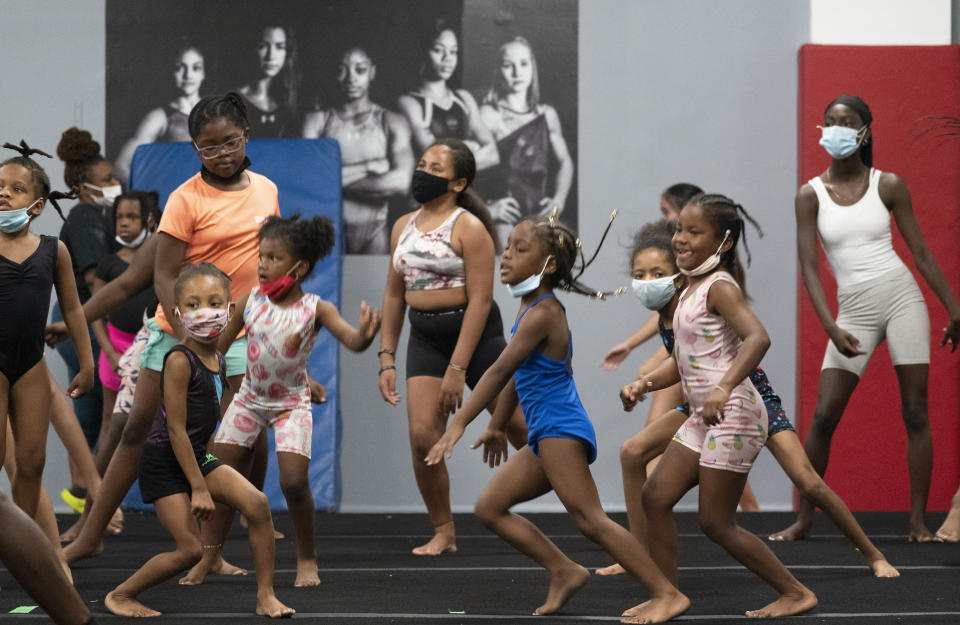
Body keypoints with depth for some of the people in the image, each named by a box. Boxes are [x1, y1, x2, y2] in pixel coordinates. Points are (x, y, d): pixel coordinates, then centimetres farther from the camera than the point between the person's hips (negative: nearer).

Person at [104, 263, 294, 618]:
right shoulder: (180, 361, -20)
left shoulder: (218, 361, 5)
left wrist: (202, 477, 20)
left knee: (257, 504, -11)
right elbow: (176, 430, -20)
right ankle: (120, 595, 11)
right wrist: (199, 487, -19)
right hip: (164, 463, -8)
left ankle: (266, 597, -2)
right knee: (191, 550, -9)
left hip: (198, 456, 8)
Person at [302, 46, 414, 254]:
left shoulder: (392, 122, 6)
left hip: (373, 234, 0)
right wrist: (367, 167, -8)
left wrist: (335, 181, -6)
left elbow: (401, 182, -8)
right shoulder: (316, 120, 6)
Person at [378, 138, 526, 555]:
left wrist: (458, 368, -19)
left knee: (518, 426, 0)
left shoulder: (469, 227, -11)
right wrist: (387, 359, 8)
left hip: (475, 333, -5)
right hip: (425, 337, 5)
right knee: (422, 436, -10)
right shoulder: (404, 227, 9)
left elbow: (480, 300, -15)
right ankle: (443, 533, 3)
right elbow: (394, 295, 15)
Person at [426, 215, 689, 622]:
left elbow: (501, 370, -20)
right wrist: (497, 427, 34)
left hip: (561, 431, -10)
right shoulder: (533, 309, 15)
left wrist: (458, 425, -23)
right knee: (490, 507, 11)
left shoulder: (542, 313, -14)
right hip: (547, 436, 10)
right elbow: (515, 375, 27)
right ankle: (563, 571, 11)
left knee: (589, 519, -14)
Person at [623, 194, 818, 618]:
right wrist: (643, 384, 1)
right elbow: (681, 361, 19)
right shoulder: (691, 291, 14)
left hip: (732, 414, -9)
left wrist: (724, 387, -43)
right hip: (703, 417, 9)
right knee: (655, 497, 6)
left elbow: (758, 337, -31)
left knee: (716, 523, -4)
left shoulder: (721, 287, -14)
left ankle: (796, 593, 6)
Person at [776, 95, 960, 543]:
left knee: (915, 411, -2)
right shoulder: (811, 196, 1)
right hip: (854, 309, 0)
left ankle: (918, 519, 4)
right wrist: (832, 329, -17)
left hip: (901, 297, 0)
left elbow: (921, 253, 7)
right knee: (823, 416, -4)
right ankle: (804, 519, 6)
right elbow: (808, 267, -5)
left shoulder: (888, 186, 2)